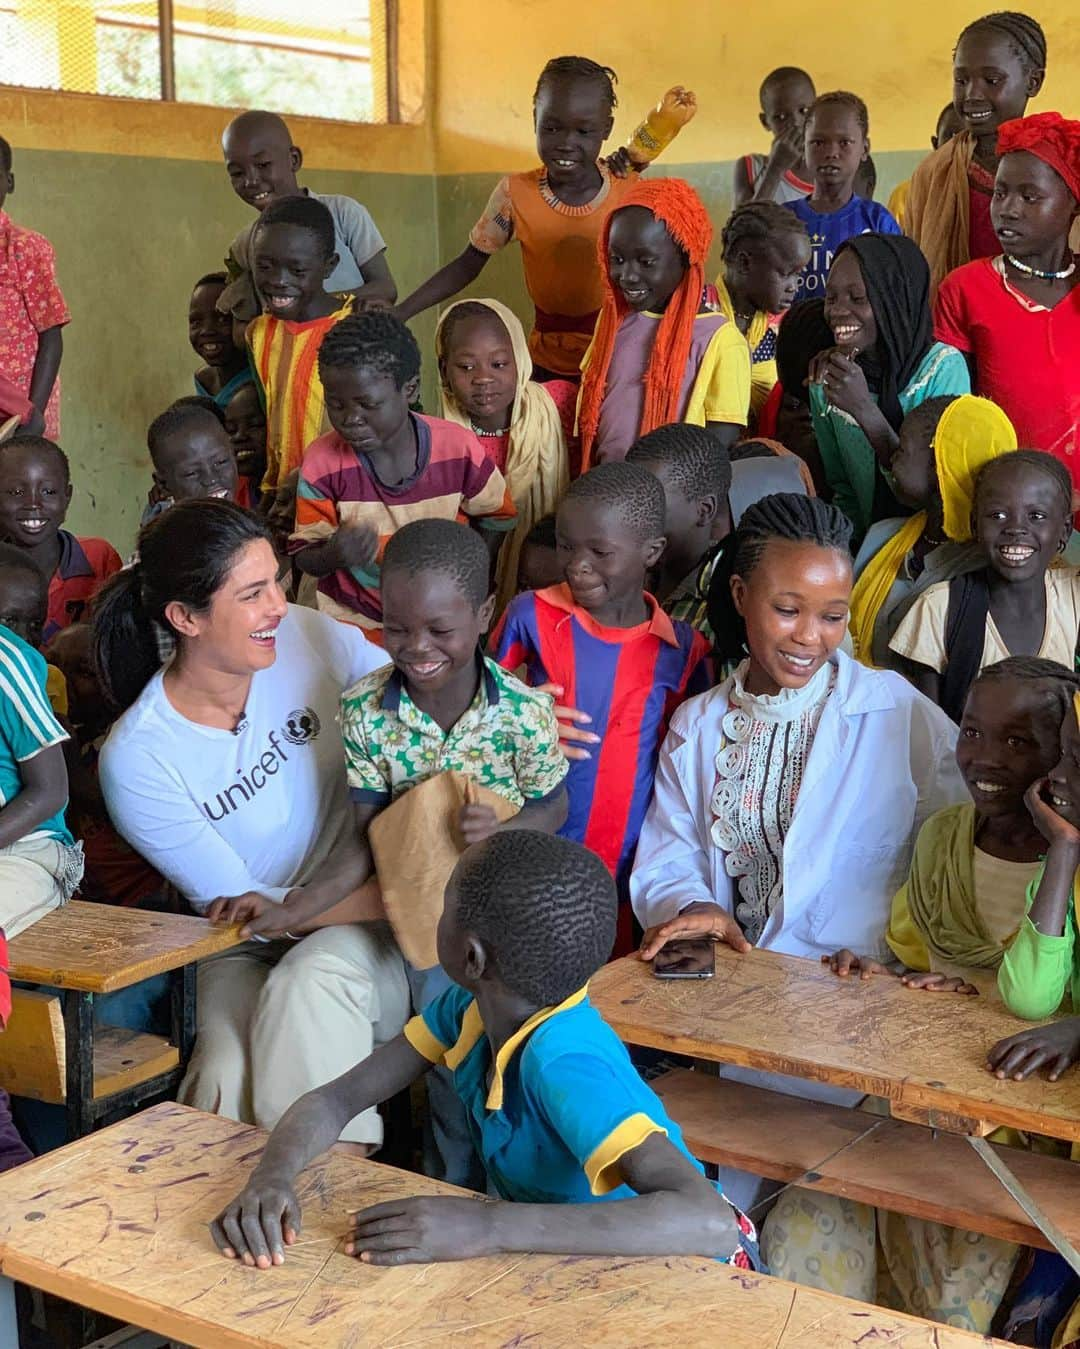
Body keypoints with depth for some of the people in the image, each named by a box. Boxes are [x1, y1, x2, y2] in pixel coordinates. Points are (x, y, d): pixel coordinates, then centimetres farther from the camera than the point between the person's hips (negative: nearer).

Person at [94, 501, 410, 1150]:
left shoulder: (309, 636, -7)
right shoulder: (135, 761, -15)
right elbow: (239, 907, -12)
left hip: (371, 934, 2)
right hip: (249, 951, -1)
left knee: (311, 980, -32)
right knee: (228, 1088, -31)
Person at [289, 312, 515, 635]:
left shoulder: (459, 448, -12)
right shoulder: (322, 463, -13)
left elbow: (496, 518, 6)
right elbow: (305, 558, -7)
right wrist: (335, 555, -28)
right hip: (354, 620, 0)